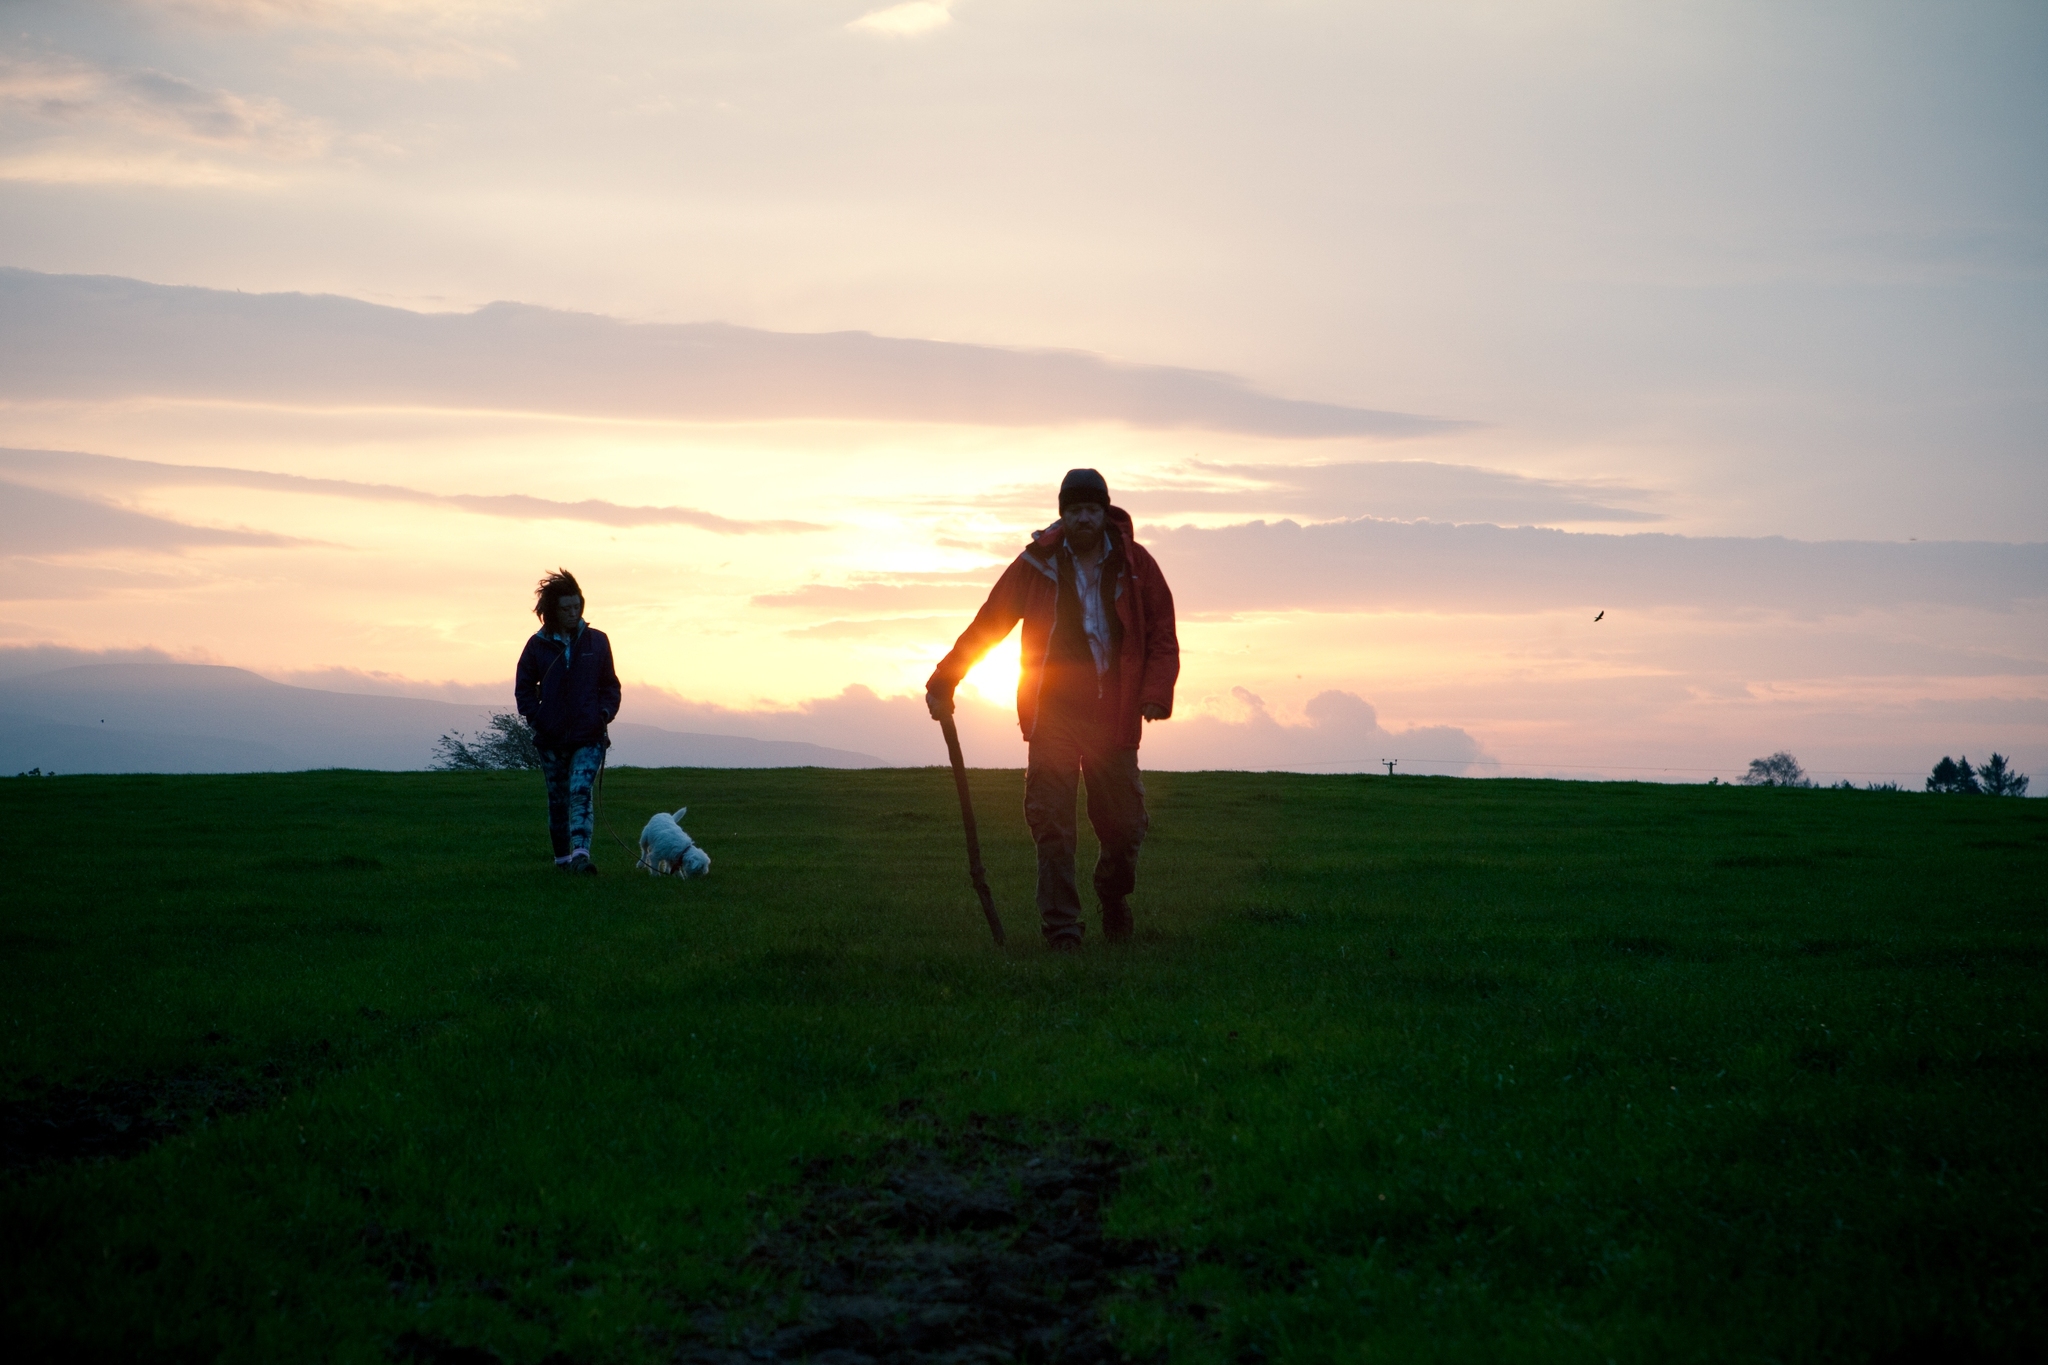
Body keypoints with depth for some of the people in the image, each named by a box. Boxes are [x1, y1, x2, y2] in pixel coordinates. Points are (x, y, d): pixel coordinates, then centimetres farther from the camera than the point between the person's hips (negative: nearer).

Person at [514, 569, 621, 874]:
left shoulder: (596, 641, 2)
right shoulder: (538, 645, 1)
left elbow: (610, 685, 10)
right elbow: (524, 687, 8)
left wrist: (605, 712, -6)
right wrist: (535, 717, -6)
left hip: (589, 736, -2)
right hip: (551, 738, 2)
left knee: (581, 792, -18)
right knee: (558, 799, 12)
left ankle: (581, 853, -28)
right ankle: (562, 857, 24)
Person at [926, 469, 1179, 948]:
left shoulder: (1135, 565, 2)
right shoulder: (1038, 564, 0)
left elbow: (1162, 634, 4)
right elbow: (984, 626, 4)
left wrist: (1156, 692, -12)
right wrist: (943, 682, 0)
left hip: (1114, 715, 1)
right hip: (1053, 715, -1)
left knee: (1124, 825, 6)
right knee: (1051, 822, -10)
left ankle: (1114, 902, 33)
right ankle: (1061, 927, -6)